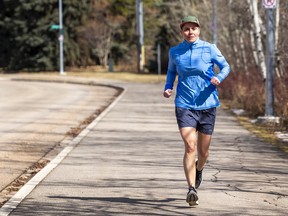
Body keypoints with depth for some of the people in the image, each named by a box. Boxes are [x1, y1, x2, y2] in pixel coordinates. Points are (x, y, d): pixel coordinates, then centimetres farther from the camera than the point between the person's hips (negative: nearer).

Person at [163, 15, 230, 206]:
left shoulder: (210, 49, -2)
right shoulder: (175, 52, 3)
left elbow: (225, 66, 7)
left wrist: (219, 78, -15)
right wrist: (168, 88, 2)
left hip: (207, 105, 1)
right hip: (184, 105, -1)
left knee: (203, 151, 11)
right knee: (190, 146, -18)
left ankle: (199, 170, 46)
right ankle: (192, 189, -20)